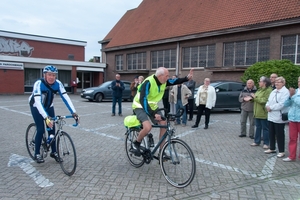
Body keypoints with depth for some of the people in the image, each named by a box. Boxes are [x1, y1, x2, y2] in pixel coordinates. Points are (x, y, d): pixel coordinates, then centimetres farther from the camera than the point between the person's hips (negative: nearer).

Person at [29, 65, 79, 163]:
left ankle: (54, 152, 14)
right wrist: (46, 117, -54)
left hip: (49, 106, 4)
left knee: (52, 129, -1)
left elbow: (65, 97, -29)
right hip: (36, 107, -4)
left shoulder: (58, 84, -23)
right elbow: (38, 102, -42)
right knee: (41, 129, -11)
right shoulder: (38, 84, -33)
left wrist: (74, 112, -40)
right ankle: (37, 154, 6)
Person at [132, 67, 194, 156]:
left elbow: (175, 81, 5)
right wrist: (153, 114, -41)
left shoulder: (164, 82, -7)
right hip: (140, 107, -7)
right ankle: (136, 143, 0)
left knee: (164, 123, -6)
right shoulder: (148, 82, -29)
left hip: (152, 106, 7)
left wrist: (187, 77, -13)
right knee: (148, 127, -30)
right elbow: (143, 100, -35)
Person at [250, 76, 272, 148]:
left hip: (263, 113, -9)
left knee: (265, 128, 2)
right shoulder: (259, 90, 15)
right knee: (258, 127, 14)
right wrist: (252, 98, 4)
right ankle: (257, 142, 22)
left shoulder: (268, 90, -15)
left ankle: (266, 143, 11)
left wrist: (255, 97, -17)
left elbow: (264, 100, -24)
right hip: (257, 112, 9)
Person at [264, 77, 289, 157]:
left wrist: (271, 108, -15)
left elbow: (281, 104, -20)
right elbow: (269, 101, 17)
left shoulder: (285, 92, -10)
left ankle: (281, 151, 12)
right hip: (271, 116, 8)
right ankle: (272, 148, 28)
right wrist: (267, 106, -5)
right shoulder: (273, 91, 16)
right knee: (271, 133, 14)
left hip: (279, 117, -8)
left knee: (279, 135, 1)